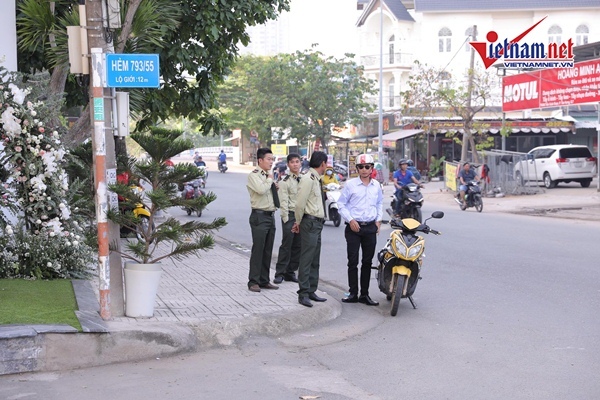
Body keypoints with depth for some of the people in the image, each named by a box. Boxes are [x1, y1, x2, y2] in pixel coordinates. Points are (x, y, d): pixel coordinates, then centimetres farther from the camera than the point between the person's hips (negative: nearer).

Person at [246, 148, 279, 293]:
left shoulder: (268, 176, 17)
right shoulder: (254, 175, -8)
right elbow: (261, 189, -26)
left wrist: (275, 186, 9)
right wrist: (269, 180, -10)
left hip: (270, 215, 8)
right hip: (259, 216, -8)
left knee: (268, 250, 11)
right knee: (258, 249, -6)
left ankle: (264, 280, 18)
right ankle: (253, 282, 0)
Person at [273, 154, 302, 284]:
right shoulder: (285, 182, -4)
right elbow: (283, 202, -8)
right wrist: (286, 219, -14)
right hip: (290, 215, -5)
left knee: (297, 246, 9)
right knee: (286, 245, -5)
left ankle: (290, 272, 18)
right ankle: (280, 273, 1)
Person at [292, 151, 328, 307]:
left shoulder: (316, 178, 18)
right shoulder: (308, 178, -13)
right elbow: (300, 203, -16)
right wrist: (299, 222, -5)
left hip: (317, 223, 10)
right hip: (310, 222, -10)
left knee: (314, 260, 12)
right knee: (306, 259, -8)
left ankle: (311, 291, 18)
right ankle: (303, 293, -6)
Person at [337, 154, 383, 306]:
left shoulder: (377, 185, 10)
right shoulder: (350, 184, -3)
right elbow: (341, 204, 0)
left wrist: (379, 219, 12)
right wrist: (350, 220, -11)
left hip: (371, 227, 4)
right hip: (354, 227, -4)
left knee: (367, 262, 7)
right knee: (353, 262, -2)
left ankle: (364, 294, 14)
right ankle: (353, 294, 5)